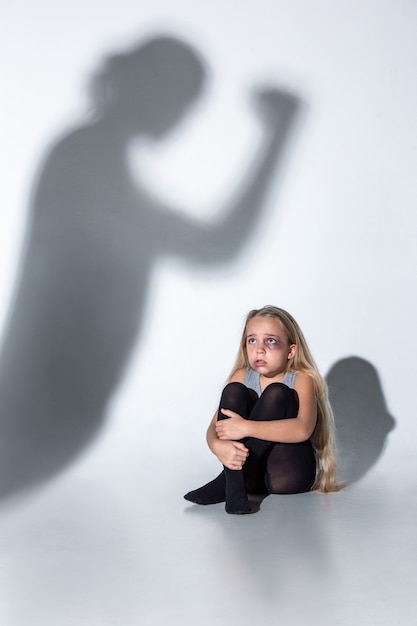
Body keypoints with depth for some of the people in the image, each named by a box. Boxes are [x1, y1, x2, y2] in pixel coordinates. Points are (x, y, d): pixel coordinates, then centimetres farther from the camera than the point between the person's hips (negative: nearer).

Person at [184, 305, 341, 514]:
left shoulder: (302, 379, -10)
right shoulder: (242, 376, 2)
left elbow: (303, 429, -29)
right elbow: (214, 427, -5)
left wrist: (246, 427, -33)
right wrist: (219, 446, -30)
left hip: (290, 470, -3)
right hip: (250, 462, 4)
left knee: (276, 394, -25)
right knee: (234, 391, -15)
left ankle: (225, 480, -23)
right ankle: (234, 484, -26)